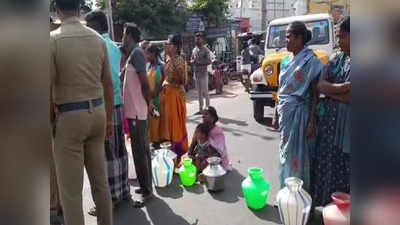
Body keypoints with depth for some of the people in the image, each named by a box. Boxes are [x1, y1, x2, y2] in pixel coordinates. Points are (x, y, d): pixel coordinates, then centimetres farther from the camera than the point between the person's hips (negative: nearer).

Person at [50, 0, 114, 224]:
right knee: (101, 180, 18)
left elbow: (49, 87, -13)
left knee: (70, 189, 7)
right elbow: (108, 83, 7)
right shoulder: (98, 39, 4)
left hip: (69, 116, -5)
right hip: (97, 112, 5)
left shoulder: (53, 39, -10)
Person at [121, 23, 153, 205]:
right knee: (141, 149, 15)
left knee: (140, 151, -3)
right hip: (135, 110, 10)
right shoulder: (133, 54, 16)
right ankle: (146, 185, 27)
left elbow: (145, 83, -17)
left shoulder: (136, 53, -13)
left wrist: (147, 103, -7)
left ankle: (146, 190, 7)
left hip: (136, 111, -10)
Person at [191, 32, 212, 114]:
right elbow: (191, 60, 18)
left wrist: (200, 62, -19)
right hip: (196, 73, 7)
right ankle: (200, 109, 17)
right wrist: (193, 61, -4)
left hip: (203, 73, -6)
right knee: (199, 92, 11)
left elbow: (209, 61, -12)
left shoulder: (205, 50, -7)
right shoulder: (194, 50, 13)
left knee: (205, 92, -4)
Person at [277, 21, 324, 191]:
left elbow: (315, 93, -12)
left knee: (296, 153, 1)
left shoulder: (310, 60, -11)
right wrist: (277, 115, 14)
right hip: (285, 112, 7)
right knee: (285, 151, 16)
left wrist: (312, 121, -16)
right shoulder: (288, 60, 10)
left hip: (298, 113, -7)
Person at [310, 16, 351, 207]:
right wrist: (344, 87, -15)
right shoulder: (336, 60, 8)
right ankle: (323, 202, 28)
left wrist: (331, 91, -10)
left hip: (347, 123, -5)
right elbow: (320, 85, -2)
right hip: (329, 120, 5)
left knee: (344, 166, 5)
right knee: (325, 161, 12)